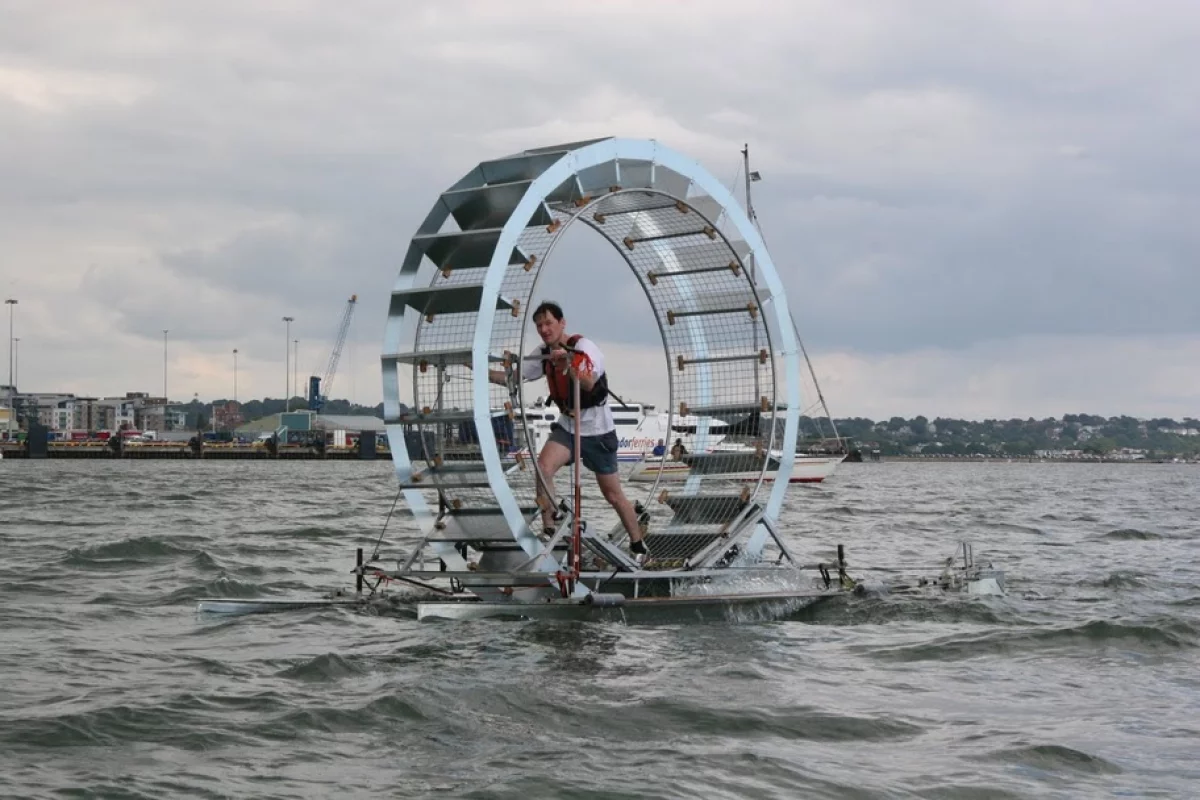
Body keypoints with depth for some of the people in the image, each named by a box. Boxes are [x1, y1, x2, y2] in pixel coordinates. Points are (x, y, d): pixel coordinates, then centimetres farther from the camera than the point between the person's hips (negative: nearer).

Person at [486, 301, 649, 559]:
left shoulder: (584, 347, -18)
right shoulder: (543, 354, 0)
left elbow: (588, 383, -35)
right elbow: (513, 378, -2)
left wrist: (568, 365, -52)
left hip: (597, 430, -5)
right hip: (567, 426, 5)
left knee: (613, 495, 3)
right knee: (543, 467, -24)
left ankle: (639, 547, 21)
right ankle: (548, 531, -15)